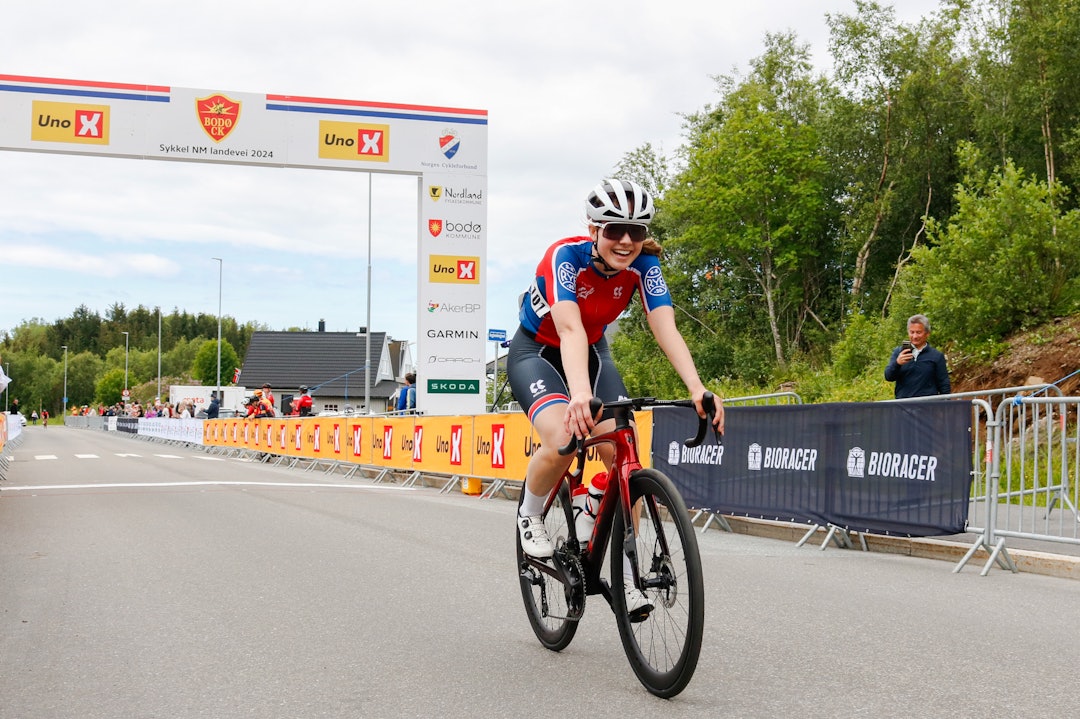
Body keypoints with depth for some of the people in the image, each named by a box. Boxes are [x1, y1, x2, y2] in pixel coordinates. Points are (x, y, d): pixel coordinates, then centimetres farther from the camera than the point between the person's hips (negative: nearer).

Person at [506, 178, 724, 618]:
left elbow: (666, 329, -29)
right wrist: (580, 396, -61)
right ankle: (529, 515, 0)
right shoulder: (566, 256, -31)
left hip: (593, 354, 4)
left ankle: (624, 575, -3)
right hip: (537, 353, -4)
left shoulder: (643, 264, -19)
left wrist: (697, 390, -45)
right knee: (562, 439, -32)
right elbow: (570, 330, -45)